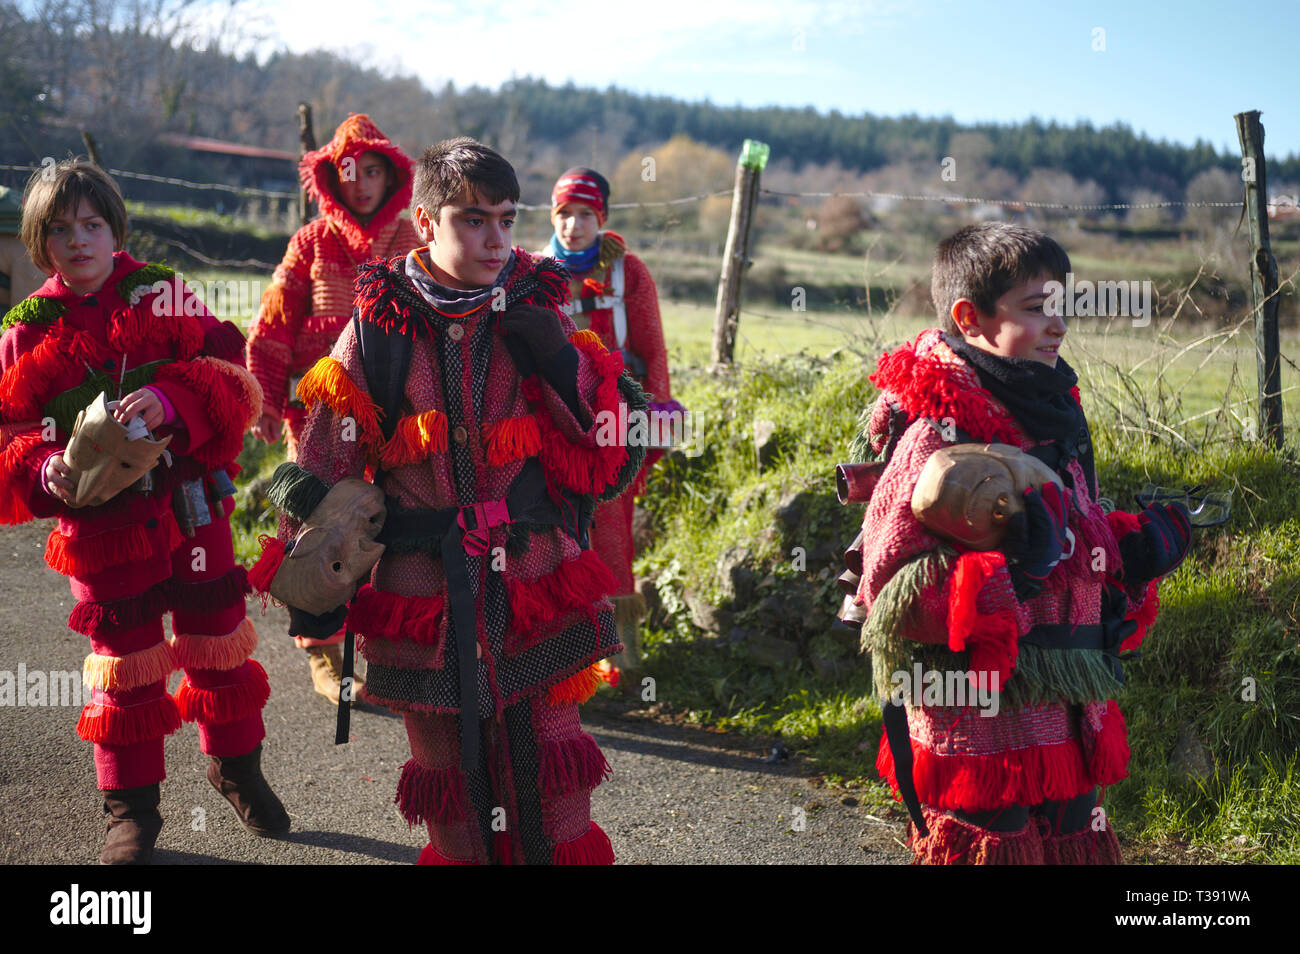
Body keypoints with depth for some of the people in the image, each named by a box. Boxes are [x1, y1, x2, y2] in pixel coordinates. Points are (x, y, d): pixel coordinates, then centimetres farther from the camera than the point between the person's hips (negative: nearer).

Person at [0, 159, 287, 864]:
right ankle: (131, 807, 23)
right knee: (125, 661, 7)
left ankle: (235, 764, 35)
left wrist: (171, 400, -28)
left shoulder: (163, 296, -1)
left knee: (218, 640, 12)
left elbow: (232, 375, -9)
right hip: (100, 520, 0)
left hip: (189, 507, 0)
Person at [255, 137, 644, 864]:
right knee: (451, 786, 11)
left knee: (552, 786, 3)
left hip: (534, 582, 1)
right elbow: (324, 468, 4)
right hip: (424, 589, 0)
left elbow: (606, 450, 3)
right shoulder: (378, 328, -1)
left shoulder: (535, 317, 2)